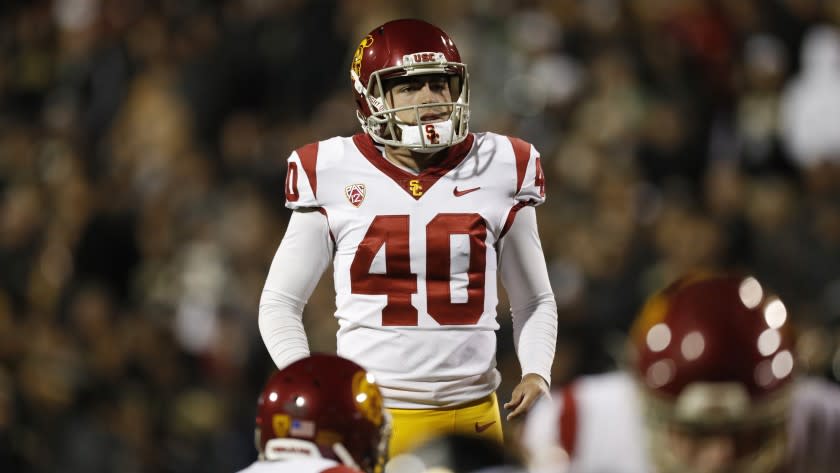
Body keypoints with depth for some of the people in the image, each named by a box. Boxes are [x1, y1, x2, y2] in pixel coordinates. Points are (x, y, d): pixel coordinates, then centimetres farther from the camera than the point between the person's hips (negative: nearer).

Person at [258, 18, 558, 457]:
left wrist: (536, 372, -4)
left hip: (472, 416, 2)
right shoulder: (333, 177, 0)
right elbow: (280, 302, 7)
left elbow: (534, 301, 16)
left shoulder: (500, 170, 5)